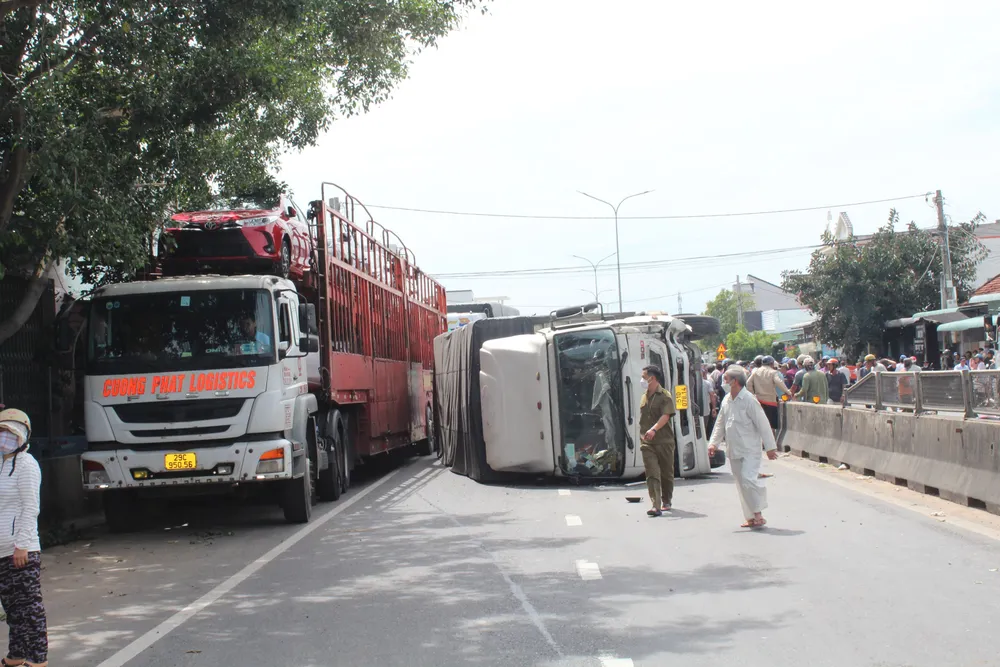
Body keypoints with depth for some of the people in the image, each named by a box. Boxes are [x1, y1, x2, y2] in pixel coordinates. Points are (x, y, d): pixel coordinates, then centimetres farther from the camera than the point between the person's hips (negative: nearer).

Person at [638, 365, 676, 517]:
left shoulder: (665, 396, -6)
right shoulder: (644, 398, 15)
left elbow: (665, 416, -19)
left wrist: (654, 429, -32)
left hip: (664, 441, -4)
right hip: (647, 444, 4)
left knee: (666, 473, 8)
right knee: (652, 474, -9)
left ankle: (666, 501, 26)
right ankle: (656, 506, -16)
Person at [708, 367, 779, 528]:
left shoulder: (749, 400, -14)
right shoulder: (726, 400, 8)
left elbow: (763, 424, -12)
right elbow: (720, 424, 17)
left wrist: (770, 447, -11)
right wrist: (714, 443, 7)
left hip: (749, 450, -7)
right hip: (734, 451, 7)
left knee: (748, 479, -19)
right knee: (741, 484, 9)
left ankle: (758, 514, -9)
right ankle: (751, 517, 17)